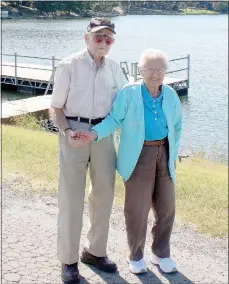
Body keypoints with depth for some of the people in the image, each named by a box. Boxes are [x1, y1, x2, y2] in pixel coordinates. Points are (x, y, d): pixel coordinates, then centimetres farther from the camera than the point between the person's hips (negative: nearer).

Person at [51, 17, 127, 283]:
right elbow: (56, 107, -4)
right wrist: (67, 131, -20)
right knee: (71, 196, 0)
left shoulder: (114, 68, 6)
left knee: (104, 194, 11)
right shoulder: (69, 66, -6)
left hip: (103, 133, 5)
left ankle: (95, 251, 28)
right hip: (74, 132, -4)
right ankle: (68, 259, 12)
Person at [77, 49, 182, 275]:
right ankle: (136, 255, 20)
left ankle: (161, 253, 27)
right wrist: (95, 134, -24)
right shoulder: (129, 92, -9)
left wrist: (172, 154, 11)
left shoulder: (170, 95, 3)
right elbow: (114, 119, -8)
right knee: (137, 207, -1)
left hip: (163, 152, 4)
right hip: (138, 155, -4)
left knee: (166, 206, 8)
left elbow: (176, 126, 14)